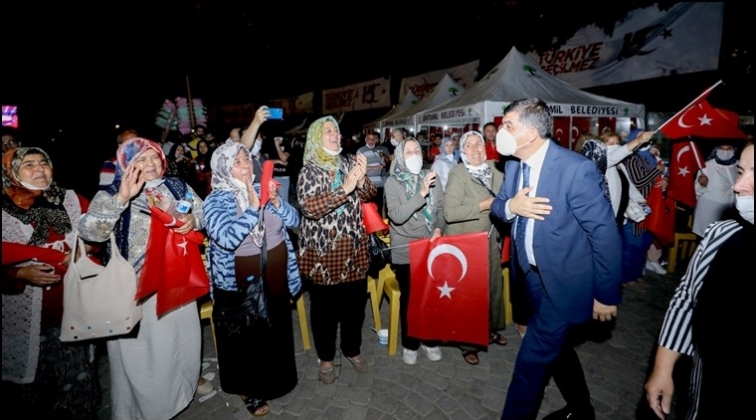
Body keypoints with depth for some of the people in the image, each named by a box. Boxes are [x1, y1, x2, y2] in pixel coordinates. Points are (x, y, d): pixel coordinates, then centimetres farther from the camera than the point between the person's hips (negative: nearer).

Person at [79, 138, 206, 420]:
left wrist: (193, 220, -17)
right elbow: (89, 232, -21)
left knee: (181, 338, 19)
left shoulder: (178, 187, 4)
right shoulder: (111, 194, -6)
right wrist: (121, 198, -33)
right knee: (142, 350, 8)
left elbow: (205, 213, 6)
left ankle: (187, 382, 45)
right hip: (136, 286, -3)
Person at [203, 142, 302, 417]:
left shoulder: (262, 189, 0)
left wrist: (276, 202, -19)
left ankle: (277, 379, 45)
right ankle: (249, 390, 37)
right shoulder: (216, 201, -13)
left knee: (278, 331, 21)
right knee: (247, 338, 13)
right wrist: (253, 207, -30)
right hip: (241, 284, -4)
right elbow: (227, 239, -29)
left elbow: (294, 221, -2)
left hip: (276, 278, 5)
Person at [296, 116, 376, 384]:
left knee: (355, 301, 14)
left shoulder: (349, 163, 5)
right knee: (325, 306, 9)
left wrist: (361, 181, -17)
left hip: (353, 246, 4)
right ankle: (325, 357, 31)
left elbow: (369, 196, 4)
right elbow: (309, 207, -23)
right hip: (322, 249, -4)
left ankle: (352, 349, 38)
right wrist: (345, 188, -28)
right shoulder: (309, 170, -9)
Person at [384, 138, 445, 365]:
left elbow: (441, 208, 7)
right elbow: (397, 216, -21)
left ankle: (431, 340, 35)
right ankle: (410, 344, 31)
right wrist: (421, 193, -28)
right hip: (405, 251, -3)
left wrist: (438, 228, -11)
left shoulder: (431, 178, 1)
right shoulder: (392, 182, -9)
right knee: (409, 298, 10)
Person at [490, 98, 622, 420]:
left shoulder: (576, 169, -23)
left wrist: (606, 295, -14)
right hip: (533, 275, 8)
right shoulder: (513, 166, -1)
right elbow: (497, 206, 7)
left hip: (564, 281, -8)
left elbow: (605, 234, -19)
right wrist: (510, 206, -19)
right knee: (555, 346, 24)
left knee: (533, 356, 1)